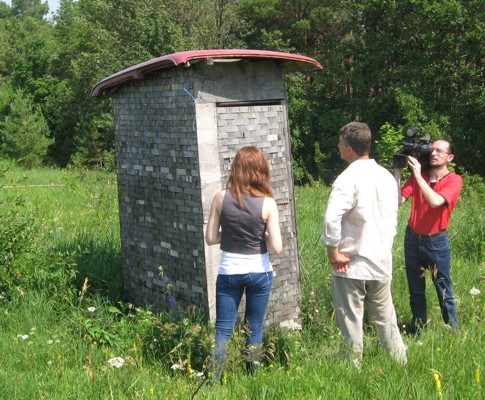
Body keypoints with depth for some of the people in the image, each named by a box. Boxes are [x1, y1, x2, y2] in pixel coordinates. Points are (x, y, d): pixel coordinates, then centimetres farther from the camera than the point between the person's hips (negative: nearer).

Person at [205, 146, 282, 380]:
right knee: (255, 330, 14)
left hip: (228, 272, 1)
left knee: (223, 330, 9)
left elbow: (210, 238, -4)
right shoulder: (267, 203, -12)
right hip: (259, 273, 0)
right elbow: (276, 248, -15)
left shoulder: (221, 198, -8)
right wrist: (261, 235, 5)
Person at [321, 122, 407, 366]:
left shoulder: (348, 179, -18)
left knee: (351, 321, 5)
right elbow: (393, 219, 13)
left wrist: (333, 252, -15)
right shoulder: (387, 177, 5)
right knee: (385, 318, 20)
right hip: (382, 262, 7)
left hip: (351, 264, -7)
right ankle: (400, 364, 31)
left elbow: (331, 219, -27)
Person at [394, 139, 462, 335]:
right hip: (412, 238, 4)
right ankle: (418, 330, 26)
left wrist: (418, 175, -27)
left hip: (437, 242, -3)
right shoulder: (417, 176, 1)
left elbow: (435, 201, -27)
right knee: (416, 289, 13)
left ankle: (453, 332, 19)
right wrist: (398, 172, -15)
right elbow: (398, 200, -10)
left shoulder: (453, 180, -9)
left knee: (444, 291, 4)